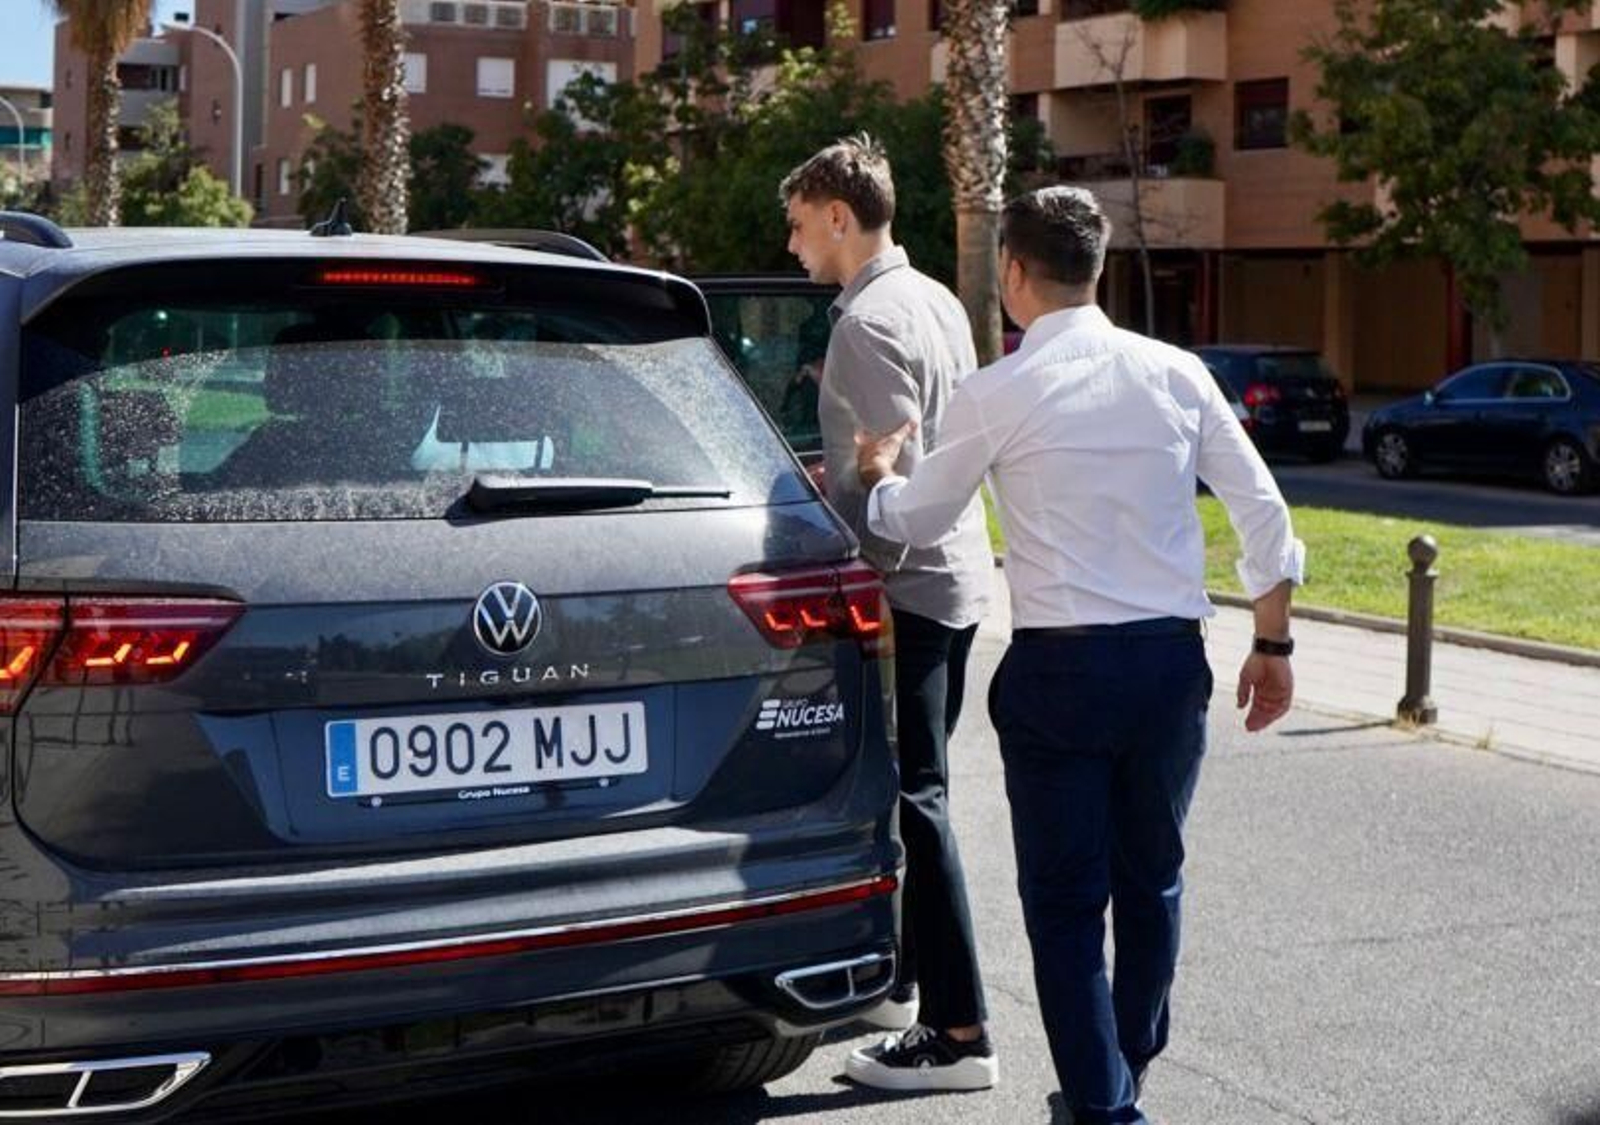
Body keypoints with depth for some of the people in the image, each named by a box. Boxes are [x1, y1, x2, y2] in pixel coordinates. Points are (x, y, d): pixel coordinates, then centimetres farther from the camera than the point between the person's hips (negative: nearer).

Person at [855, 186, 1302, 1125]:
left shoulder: (997, 395, -6)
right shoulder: (1176, 374, 2)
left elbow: (914, 521, 7)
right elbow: (1264, 513, 2)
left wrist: (879, 473, 29)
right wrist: (1273, 644, 13)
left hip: (1058, 666, -4)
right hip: (1172, 659, 4)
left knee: (1067, 899, 6)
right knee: (1152, 880, 20)